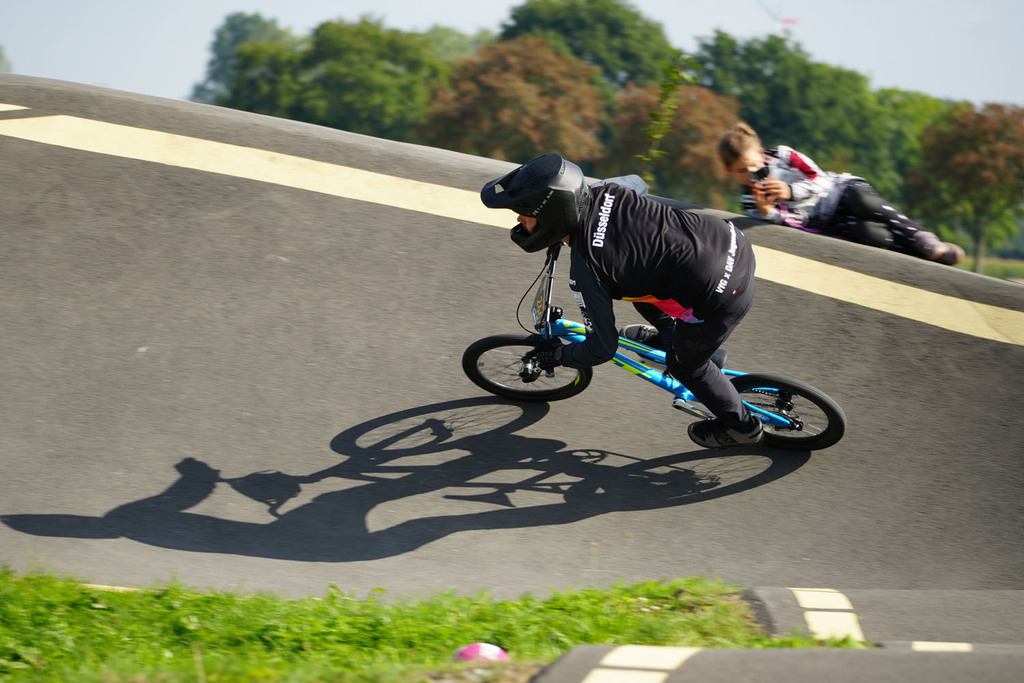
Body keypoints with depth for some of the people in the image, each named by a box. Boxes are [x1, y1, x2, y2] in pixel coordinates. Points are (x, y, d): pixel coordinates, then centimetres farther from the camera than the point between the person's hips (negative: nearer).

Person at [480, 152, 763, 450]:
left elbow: (602, 349, -10)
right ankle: (667, 332, 52)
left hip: (723, 298, -7)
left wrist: (557, 355, 11)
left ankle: (741, 426, 43)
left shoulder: (584, 272, -20)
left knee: (685, 364, 23)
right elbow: (638, 183, 25)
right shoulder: (606, 191, -2)